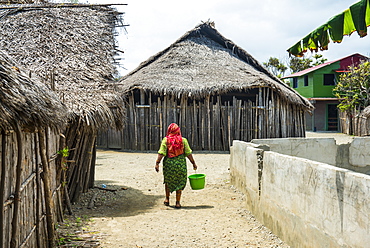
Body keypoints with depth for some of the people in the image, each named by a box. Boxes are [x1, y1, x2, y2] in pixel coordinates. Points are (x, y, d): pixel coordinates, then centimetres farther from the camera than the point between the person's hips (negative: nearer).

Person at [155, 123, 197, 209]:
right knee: (179, 183, 9)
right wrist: (193, 163, 8)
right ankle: (178, 202, 9)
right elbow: (188, 153, 0)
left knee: (168, 181, 21)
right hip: (180, 163, 0)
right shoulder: (183, 140, -1)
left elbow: (161, 153, -10)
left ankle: (167, 199, 27)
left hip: (169, 164, 0)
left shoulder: (165, 140, -3)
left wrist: (157, 163, -9)